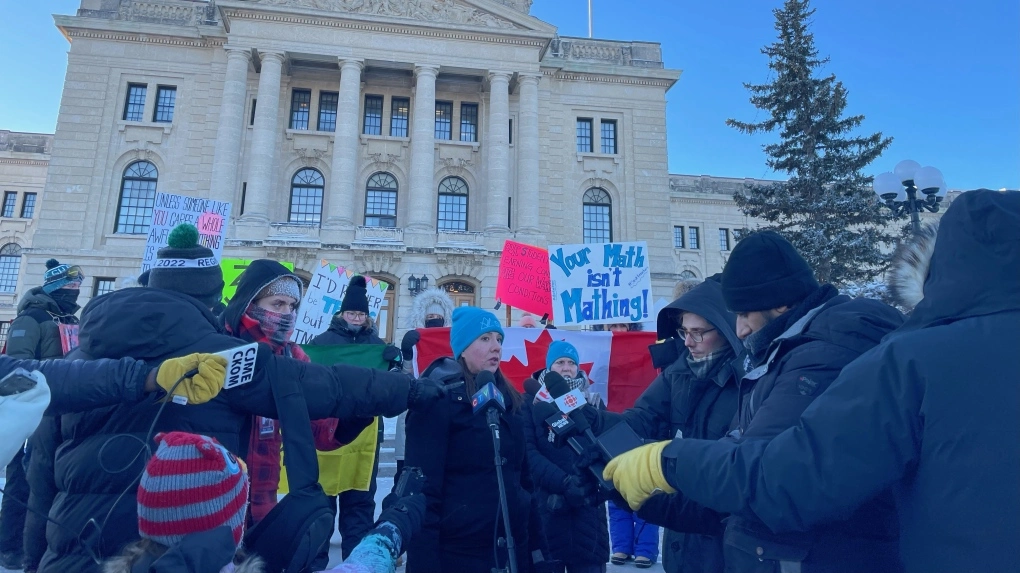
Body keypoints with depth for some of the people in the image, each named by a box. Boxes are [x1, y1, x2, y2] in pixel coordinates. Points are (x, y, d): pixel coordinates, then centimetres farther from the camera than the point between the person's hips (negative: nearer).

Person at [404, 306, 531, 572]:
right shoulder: (439, 399, -11)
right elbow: (423, 485, -16)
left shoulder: (510, 400, 8)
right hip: (455, 550, -6)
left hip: (511, 547, 6)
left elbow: (524, 474, 12)